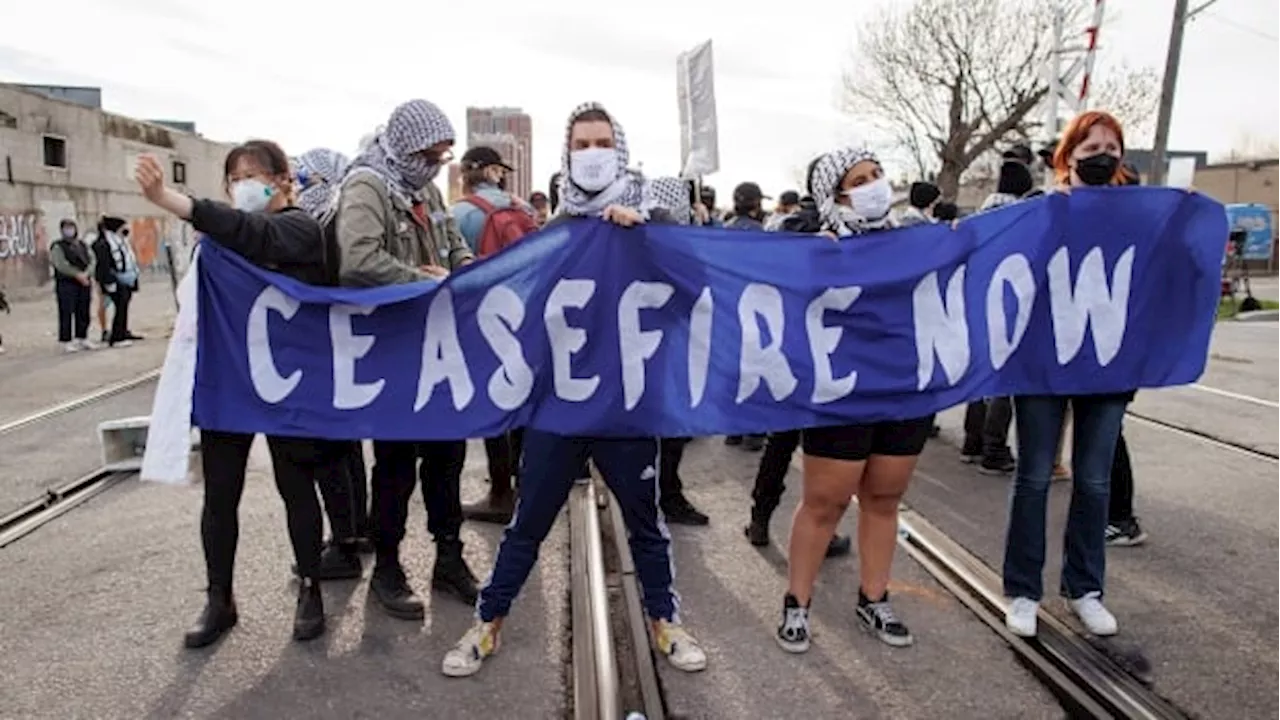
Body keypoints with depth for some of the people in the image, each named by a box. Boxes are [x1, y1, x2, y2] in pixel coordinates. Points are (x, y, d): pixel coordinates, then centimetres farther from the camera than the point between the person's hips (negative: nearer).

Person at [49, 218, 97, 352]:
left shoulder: (82, 245, 16)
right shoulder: (57, 247, 0)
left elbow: (92, 260, 3)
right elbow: (61, 264, -14)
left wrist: (86, 274, -14)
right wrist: (78, 275, -19)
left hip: (84, 283, 5)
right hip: (66, 284, -5)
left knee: (83, 313, 10)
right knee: (66, 314, -5)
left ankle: (82, 338, 19)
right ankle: (66, 341, -1)